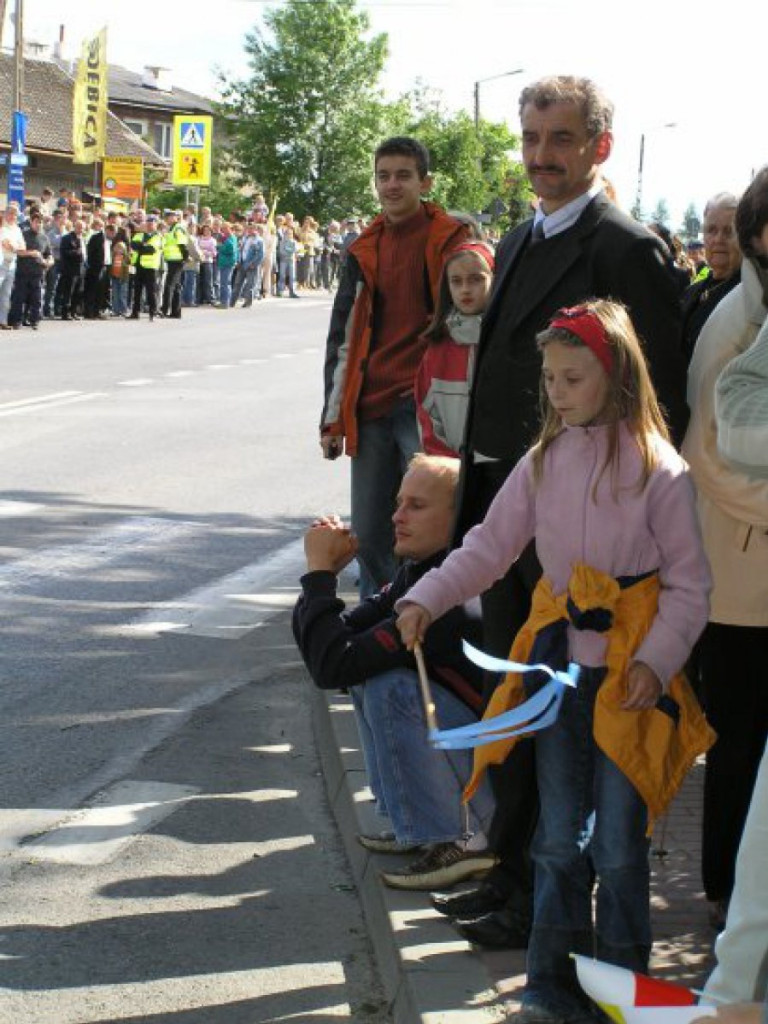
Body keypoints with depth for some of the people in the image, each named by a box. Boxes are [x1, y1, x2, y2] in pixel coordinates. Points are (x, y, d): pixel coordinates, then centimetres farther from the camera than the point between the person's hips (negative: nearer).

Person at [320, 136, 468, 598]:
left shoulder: (451, 241, -1)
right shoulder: (364, 249, 15)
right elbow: (343, 336, 20)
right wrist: (333, 418, 15)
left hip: (426, 405, -5)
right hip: (371, 411, 5)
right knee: (369, 536, 7)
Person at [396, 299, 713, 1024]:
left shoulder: (659, 471, -9)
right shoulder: (543, 463, 4)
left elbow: (688, 584, -6)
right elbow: (489, 547, 5)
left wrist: (656, 661, -16)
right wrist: (427, 598, -9)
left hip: (631, 680, -4)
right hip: (558, 670, 4)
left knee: (618, 845, 2)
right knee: (558, 839, 11)